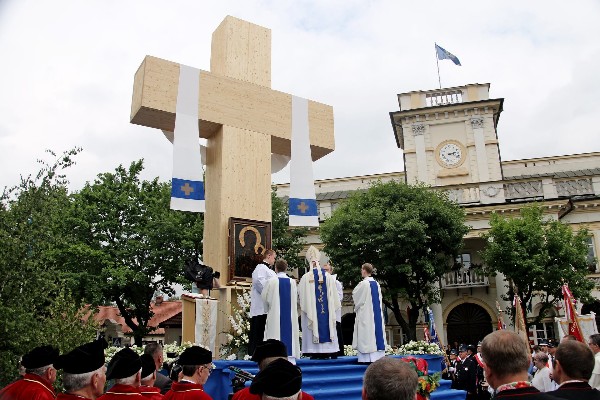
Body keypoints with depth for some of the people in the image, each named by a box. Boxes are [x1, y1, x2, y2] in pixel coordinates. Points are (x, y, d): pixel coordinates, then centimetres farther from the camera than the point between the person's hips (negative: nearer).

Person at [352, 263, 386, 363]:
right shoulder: (376, 284, 6)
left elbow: (355, 295, -2)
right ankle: (378, 356, 13)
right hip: (376, 312, 7)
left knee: (366, 336, -4)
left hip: (365, 314, -7)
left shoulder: (363, 284, -14)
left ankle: (366, 357, -4)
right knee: (376, 331, 10)